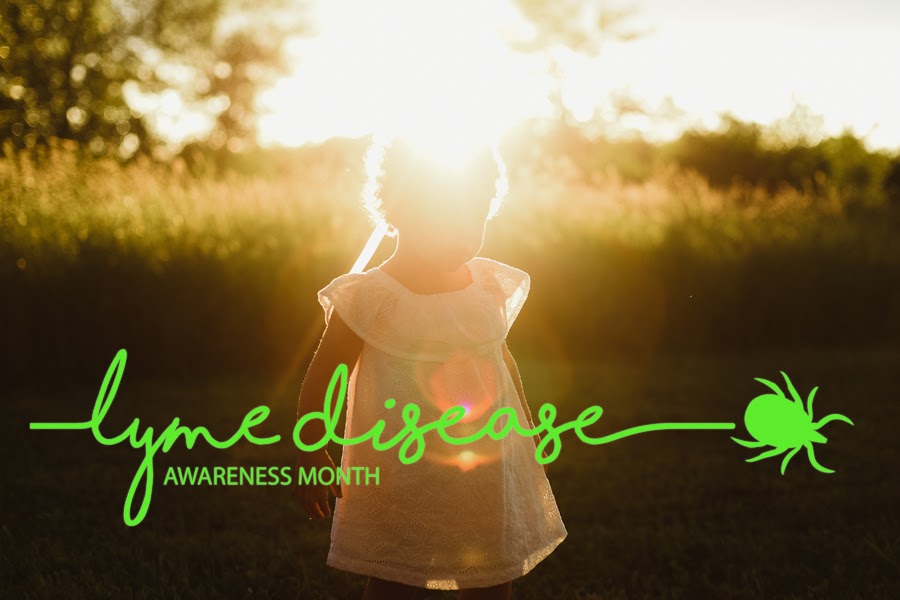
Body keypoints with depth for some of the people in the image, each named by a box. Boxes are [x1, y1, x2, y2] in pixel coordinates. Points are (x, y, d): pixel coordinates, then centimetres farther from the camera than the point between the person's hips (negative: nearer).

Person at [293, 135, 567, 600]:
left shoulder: (490, 286, 1)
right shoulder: (369, 299, -15)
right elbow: (319, 379, -8)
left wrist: (530, 436, 21)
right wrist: (311, 460, -8)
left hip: (491, 482, 5)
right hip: (402, 487, -5)